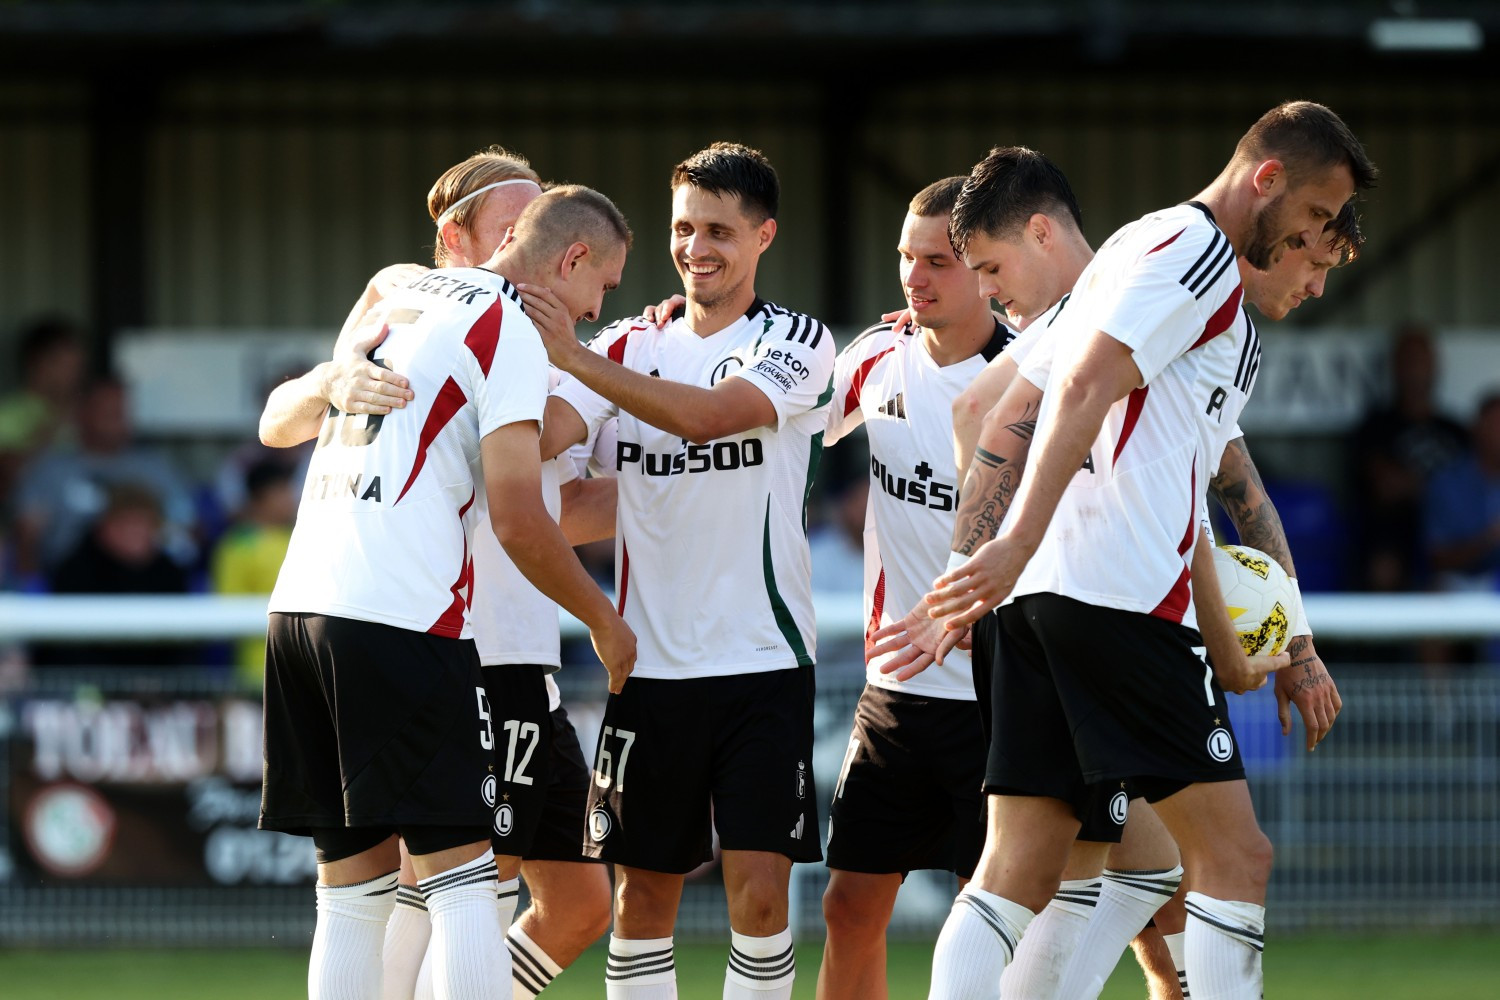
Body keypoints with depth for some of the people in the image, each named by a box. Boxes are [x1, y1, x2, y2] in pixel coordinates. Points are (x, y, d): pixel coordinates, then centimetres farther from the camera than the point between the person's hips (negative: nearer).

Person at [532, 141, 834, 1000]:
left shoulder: (798, 342, -1)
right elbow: (540, 438, -5)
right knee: (643, 894, 4)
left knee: (760, 893, -9)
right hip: (653, 663, 4)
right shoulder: (633, 348, 11)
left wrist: (575, 356, -28)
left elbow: (707, 414, -20)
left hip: (763, 662, -4)